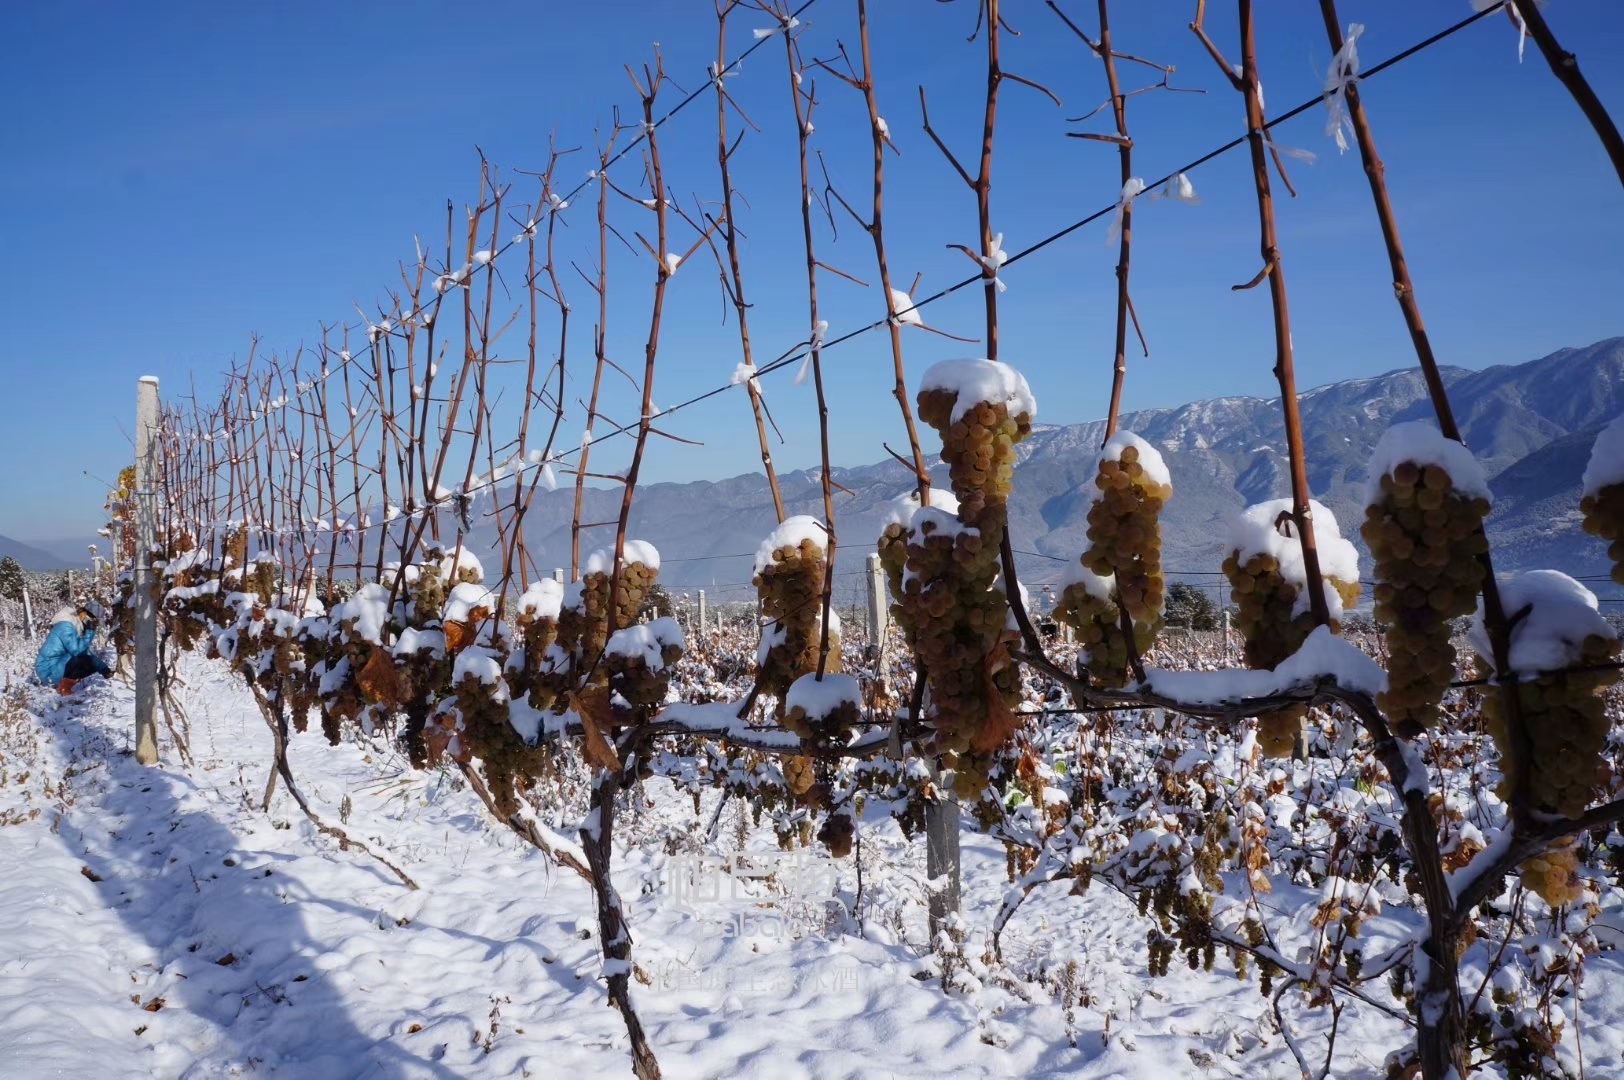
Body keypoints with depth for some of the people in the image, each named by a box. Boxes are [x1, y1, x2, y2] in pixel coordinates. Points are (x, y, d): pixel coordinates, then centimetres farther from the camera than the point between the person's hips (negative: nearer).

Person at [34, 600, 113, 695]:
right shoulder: (66, 626, -19)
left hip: (59, 665, 10)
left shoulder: (79, 627, 9)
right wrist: (89, 633, -24)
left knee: (93, 665, 6)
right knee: (83, 660, -29)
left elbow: (86, 651, 10)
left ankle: (60, 683, 10)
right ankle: (64, 688, -12)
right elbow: (76, 650, -30)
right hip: (48, 670, -10)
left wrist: (104, 669, 0)